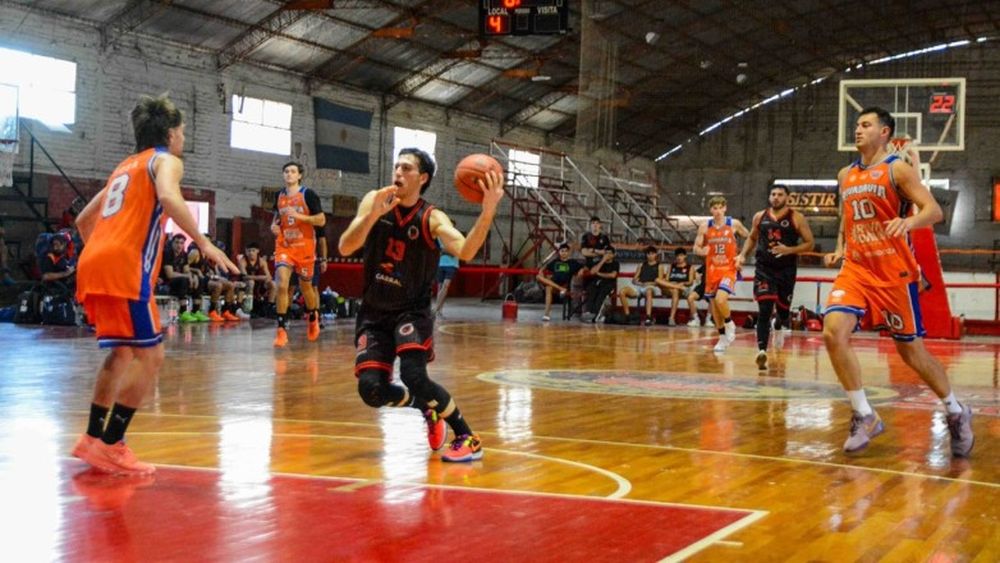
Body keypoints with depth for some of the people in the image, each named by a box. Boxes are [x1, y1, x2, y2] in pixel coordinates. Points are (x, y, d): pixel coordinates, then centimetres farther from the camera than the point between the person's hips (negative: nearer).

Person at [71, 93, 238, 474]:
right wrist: (204, 244, -17)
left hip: (92, 263, 9)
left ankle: (93, 438, 22)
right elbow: (169, 198, -18)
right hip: (124, 268, -9)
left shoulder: (126, 166, 30)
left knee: (122, 352, 21)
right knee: (150, 356, -5)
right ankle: (109, 446, -9)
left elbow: (84, 219, 33)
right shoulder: (166, 160, 6)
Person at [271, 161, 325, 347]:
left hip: (304, 247, -2)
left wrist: (298, 216, -22)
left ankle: (313, 318, 41)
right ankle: (281, 330, -13)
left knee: (306, 286, 12)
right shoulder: (279, 196, 7)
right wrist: (274, 225, 3)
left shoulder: (308, 195, -7)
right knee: (282, 285, -14)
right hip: (284, 246, 2)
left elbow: (321, 220, -11)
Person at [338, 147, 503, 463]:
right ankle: (428, 408, 22)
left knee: (414, 376, -25)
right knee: (371, 389, -9)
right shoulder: (375, 202, -5)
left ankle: (468, 439, -7)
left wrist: (487, 212, -46)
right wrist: (373, 215, -32)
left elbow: (465, 251, -31)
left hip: (412, 311, -3)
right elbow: (345, 248, -16)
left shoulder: (432, 219, -13)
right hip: (374, 312, 3)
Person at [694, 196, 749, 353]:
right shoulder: (704, 227, 0)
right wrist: (701, 251, -21)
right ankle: (722, 338, 23)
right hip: (712, 270, 4)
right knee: (713, 304, 7)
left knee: (720, 299, -24)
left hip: (729, 269, -4)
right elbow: (696, 247, 2)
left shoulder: (734, 224, -5)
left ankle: (730, 325, 4)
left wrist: (742, 256, -4)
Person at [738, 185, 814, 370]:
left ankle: (779, 327, 52)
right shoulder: (759, 217, 6)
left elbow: (809, 244, -3)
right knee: (764, 310, -14)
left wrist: (789, 250, -18)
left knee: (783, 308, 14)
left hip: (786, 270, 0)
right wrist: (743, 254, 6)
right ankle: (761, 351, -22)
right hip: (764, 269, 0)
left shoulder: (796, 218, -4)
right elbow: (752, 238, 22)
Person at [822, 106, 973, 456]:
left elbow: (934, 210, -15)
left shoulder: (898, 169, -6)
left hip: (894, 272, -5)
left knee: (910, 349, 2)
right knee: (833, 332, -18)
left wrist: (909, 222, -35)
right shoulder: (845, 176, 13)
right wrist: (839, 250, 9)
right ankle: (864, 417, -7)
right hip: (856, 269, 5)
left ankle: (956, 413, 26)